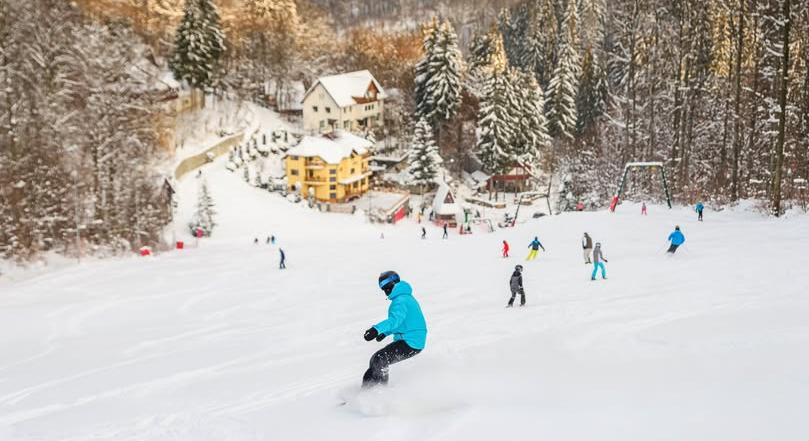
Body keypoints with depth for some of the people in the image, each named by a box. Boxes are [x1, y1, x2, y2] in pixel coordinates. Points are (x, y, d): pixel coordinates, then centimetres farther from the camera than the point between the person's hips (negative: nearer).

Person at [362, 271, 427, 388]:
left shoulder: (401, 300, -16)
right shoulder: (407, 297, 17)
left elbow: (395, 319, -35)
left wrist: (377, 329, -48)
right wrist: (385, 333, 33)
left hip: (410, 343, -10)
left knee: (379, 360, -15)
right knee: (377, 360, 11)